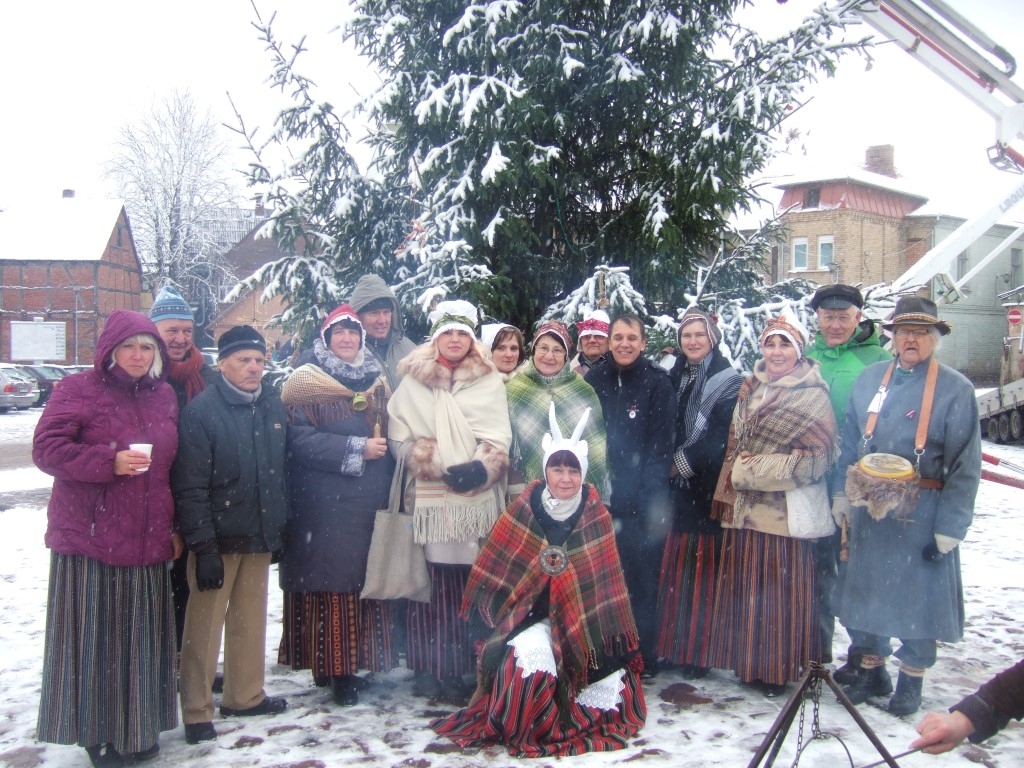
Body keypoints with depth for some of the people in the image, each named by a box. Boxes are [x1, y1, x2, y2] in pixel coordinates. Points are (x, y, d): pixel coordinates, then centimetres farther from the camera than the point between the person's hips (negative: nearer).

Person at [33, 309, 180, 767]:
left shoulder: (164, 396, 12)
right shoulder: (78, 391, -4)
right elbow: (46, 449, -11)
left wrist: (174, 527, 14)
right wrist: (109, 461, -22)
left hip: (147, 541, 5)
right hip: (89, 541, -5)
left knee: (141, 638, 10)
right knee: (94, 638, 1)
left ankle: (138, 728, 24)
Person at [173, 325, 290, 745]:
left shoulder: (273, 405, 6)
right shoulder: (201, 411, -12)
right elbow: (189, 487, -16)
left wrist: (281, 526, 12)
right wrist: (203, 547, -19)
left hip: (261, 536, 6)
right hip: (218, 537, -6)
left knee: (251, 619, 16)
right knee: (204, 626, 2)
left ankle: (245, 695, 31)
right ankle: (197, 712, 14)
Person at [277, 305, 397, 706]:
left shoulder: (376, 379, 18)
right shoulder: (305, 382, 1)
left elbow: (390, 433, 24)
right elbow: (300, 440, -10)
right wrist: (356, 449, -13)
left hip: (370, 502, 5)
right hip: (323, 504, -5)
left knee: (369, 580, 3)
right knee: (331, 584, -4)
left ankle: (352, 662, 14)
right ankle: (332, 666, 5)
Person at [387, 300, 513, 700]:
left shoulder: (489, 381, 13)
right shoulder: (412, 382, 11)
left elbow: (498, 437, 6)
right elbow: (400, 437, 3)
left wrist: (480, 468, -13)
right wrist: (441, 468, -10)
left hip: (478, 500, 1)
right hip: (428, 498, 0)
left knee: (471, 585, -3)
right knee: (430, 583, -4)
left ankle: (460, 669, 4)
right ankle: (429, 668, 4)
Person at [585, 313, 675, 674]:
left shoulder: (658, 382, -2)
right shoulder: (594, 380, 7)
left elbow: (661, 443, -5)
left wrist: (648, 491, -12)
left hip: (643, 500, -3)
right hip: (601, 496, 3)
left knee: (641, 576, 3)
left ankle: (643, 657, 16)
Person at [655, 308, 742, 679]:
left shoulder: (729, 381, -3)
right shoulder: (675, 378, 14)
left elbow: (721, 437, -12)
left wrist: (683, 462, -8)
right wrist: (669, 465, 0)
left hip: (708, 491, -5)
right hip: (678, 489, 5)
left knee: (703, 568, -2)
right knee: (676, 569, 6)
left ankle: (698, 649, 6)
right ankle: (675, 642, 15)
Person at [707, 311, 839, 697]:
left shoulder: (814, 395, -4)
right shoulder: (749, 390, 14)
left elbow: (815, 457, -11)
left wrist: (750, 471, -10)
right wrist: (731, 486, 6)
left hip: (785, 510, -5)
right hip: (744, 506, 6)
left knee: (780, 591, 0)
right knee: (745, 587, 9)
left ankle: (779, 669, 14)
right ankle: (748, 661, 22)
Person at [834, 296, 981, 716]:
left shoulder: (956, 389, -6)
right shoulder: (869, 379, 5)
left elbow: (965, 465, -7)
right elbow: (849, 443, 10)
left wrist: (950, 525, -11)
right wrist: (842, 494, 4)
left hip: (922, 514, -3)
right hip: (868, 509, 4)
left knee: (918, 595, 7)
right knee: (865, 590, 12)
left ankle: (911, 680, 27)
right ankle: (872, 671, 31)